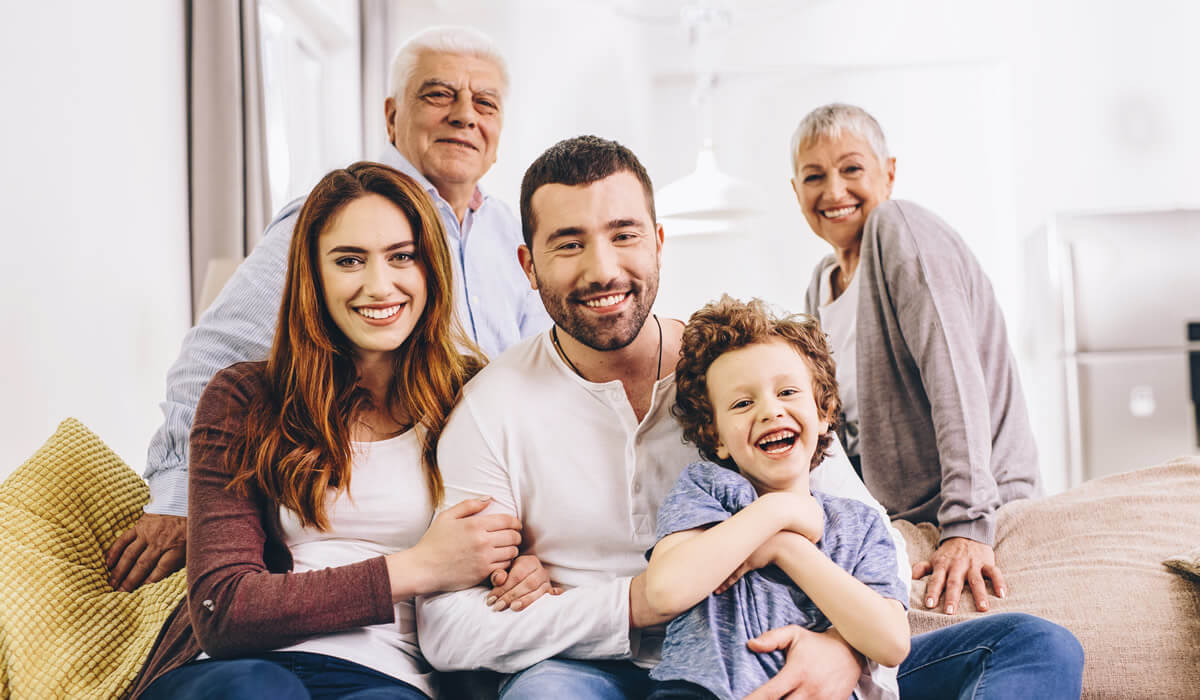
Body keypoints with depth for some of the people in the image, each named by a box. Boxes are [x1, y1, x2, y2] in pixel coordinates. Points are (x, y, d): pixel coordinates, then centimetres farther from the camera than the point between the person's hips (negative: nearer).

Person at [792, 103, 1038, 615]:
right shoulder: (822, 283, 13)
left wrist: (967, 526, -27)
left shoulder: (899, 228, -9)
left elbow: (954, 374, -20)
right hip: (894, 525, 7)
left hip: (979, 515, -7)